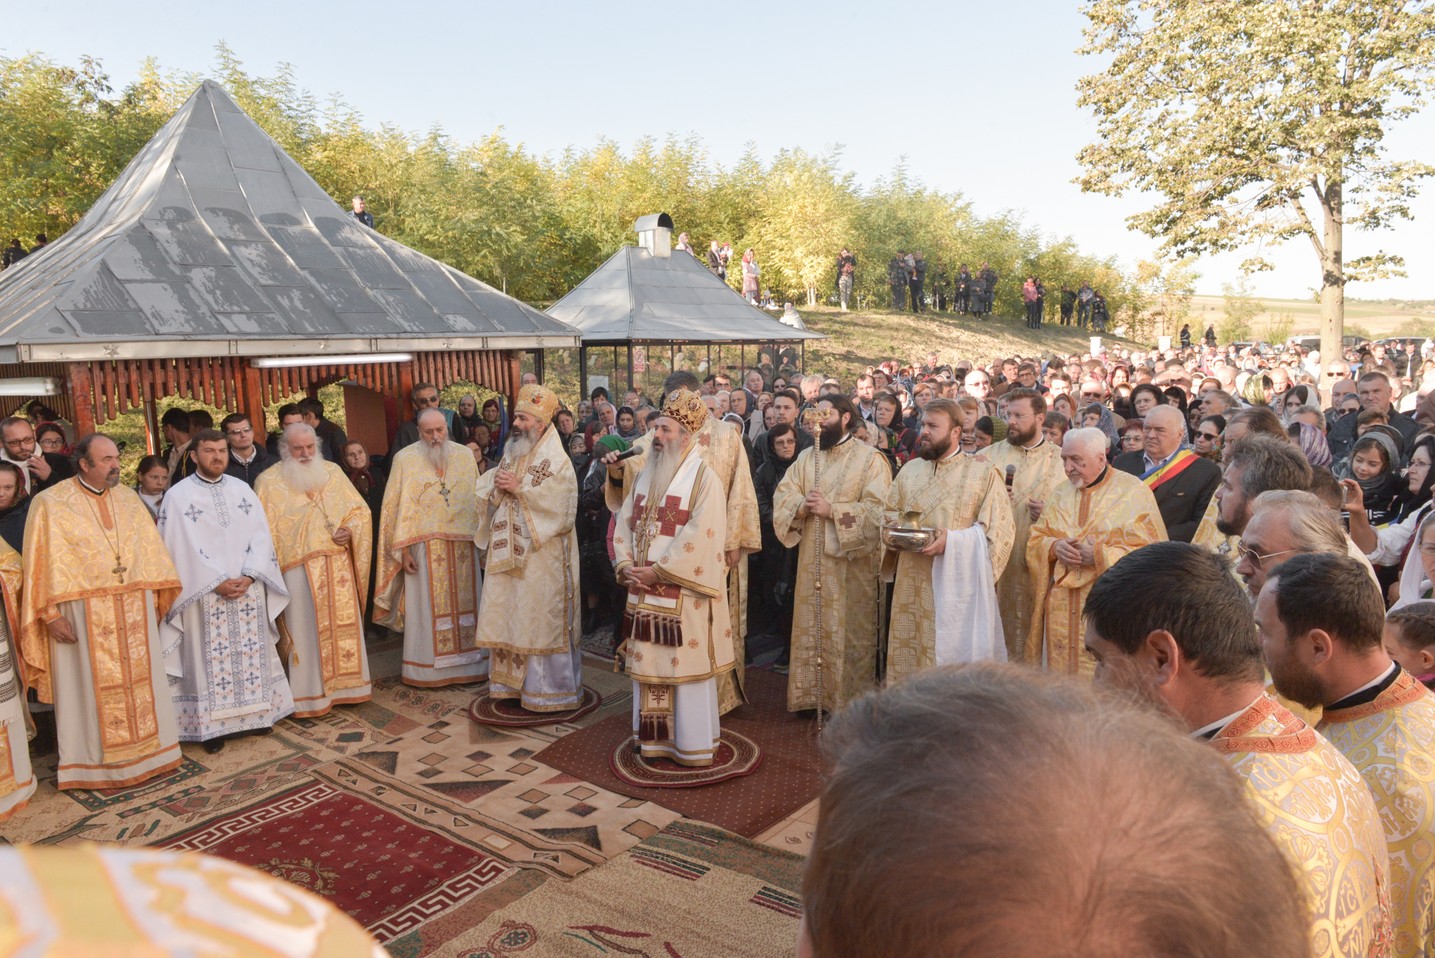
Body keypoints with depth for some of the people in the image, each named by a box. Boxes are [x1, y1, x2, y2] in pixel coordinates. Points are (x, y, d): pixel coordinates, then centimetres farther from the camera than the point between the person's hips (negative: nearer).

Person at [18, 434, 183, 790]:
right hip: (82, 614, -4)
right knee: (89, 686, 5)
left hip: (134, 610, 4)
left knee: (140, 679, 11)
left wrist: (155, 598, 6)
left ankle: (148, 748, 24)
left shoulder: (129, 499, 8)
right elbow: (43, 563, -8)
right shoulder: (51, 503, -6)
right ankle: (91, 761, 18)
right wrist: (50, 613, -14)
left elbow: (149, 551, 11)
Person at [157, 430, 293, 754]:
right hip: (204, 594, -3)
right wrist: (217, 582, -15)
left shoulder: (242, 489, 9)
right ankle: (212, 725, 9)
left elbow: (260, 534, 4)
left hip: (249, 590, 4)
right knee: (210, 659, 1)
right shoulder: (178, 495, -3)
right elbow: (182, 547, -9)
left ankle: (255, 713, 20)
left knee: (252, 656, 9)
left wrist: (249, 576, -11)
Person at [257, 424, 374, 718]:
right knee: (307, 631, -1)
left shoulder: (333, 472, 9)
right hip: (299, 569, -3)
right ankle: (310, 696, 9)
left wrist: (350, 530, -8)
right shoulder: (270, 482, -1)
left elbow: (360, 509, 12)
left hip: (338, 565, 4)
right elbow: (264, 531, -2)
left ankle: (344, 684, 21)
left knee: (343, 626, 8)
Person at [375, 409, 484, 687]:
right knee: (427, 608, 1)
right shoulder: (405, 459, 0)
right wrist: (403, 549, -7)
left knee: (464, 603, 8)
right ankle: (428, 669, 10)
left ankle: (466, 663, 18)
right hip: (424, 547, -2)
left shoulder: (464, 456, 8)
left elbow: (477, 499, 9)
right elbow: (398, 507, -2)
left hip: (463, 546, 3)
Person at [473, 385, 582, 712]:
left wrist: (520, 487, -18)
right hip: (507, 554, 7)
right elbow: (492, 500, 15)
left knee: (541, 619, -1)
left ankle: (548, 689, 11)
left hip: (541, 555, -7)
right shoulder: (511, 455, 12)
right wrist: (497, 487, -8)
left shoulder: (557, 461, -9)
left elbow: (561, 508, -19)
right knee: (506, 617, 10)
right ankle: (512, 683, 22)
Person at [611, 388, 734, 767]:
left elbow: (700, 537, -17)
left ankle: (693, 743, 14)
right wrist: (626, 566, -4)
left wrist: (658, 571, -17)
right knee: (647, 663, 12)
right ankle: (653, 737, 25)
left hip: (683, 593, -6)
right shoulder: (644, 475, 13)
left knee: (686, 665, 1)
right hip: (644, 590, 7)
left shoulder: (703, 478, -9)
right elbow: (624, 523, 12)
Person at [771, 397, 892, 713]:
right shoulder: (806, 457, 12)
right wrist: (802, 507, -15)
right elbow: (782, 496, 6)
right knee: (811, 629, 10)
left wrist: (831, 510, -19)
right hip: (812, 560, 5)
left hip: (851, 562, -5)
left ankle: (851, 699, 12)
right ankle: (811, 694, 21)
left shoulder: (870, 458, -5)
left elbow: (877, 509, -14)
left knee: (849, 635, 0)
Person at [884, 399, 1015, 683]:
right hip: (912, 588, 4)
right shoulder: (910, 470, 13)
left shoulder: (983, 473, -2)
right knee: (909, 660, 7)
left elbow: (998, 530, -8)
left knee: (954, 660, -2)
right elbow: (890, 515, 20)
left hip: (957, 587, -4)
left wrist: (951, 540, -20)